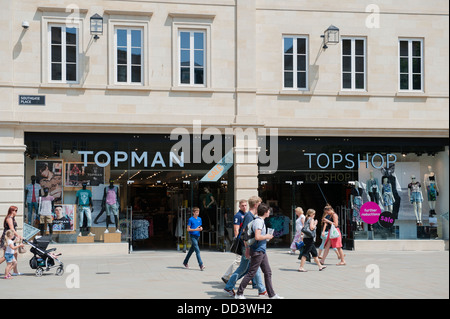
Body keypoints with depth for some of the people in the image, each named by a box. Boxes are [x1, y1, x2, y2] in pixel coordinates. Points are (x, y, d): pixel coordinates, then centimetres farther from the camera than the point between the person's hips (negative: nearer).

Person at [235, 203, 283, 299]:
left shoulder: (261, 221, 14)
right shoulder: (258, 221, -18)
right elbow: (257, 237, -28)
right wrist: (267, 236, -13)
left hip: (262, 251, 10)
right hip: (257, 251, -10)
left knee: (268, 272, 11)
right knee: (251, 273, -4)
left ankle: (271, 294, 16)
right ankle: (239, 293, 5)